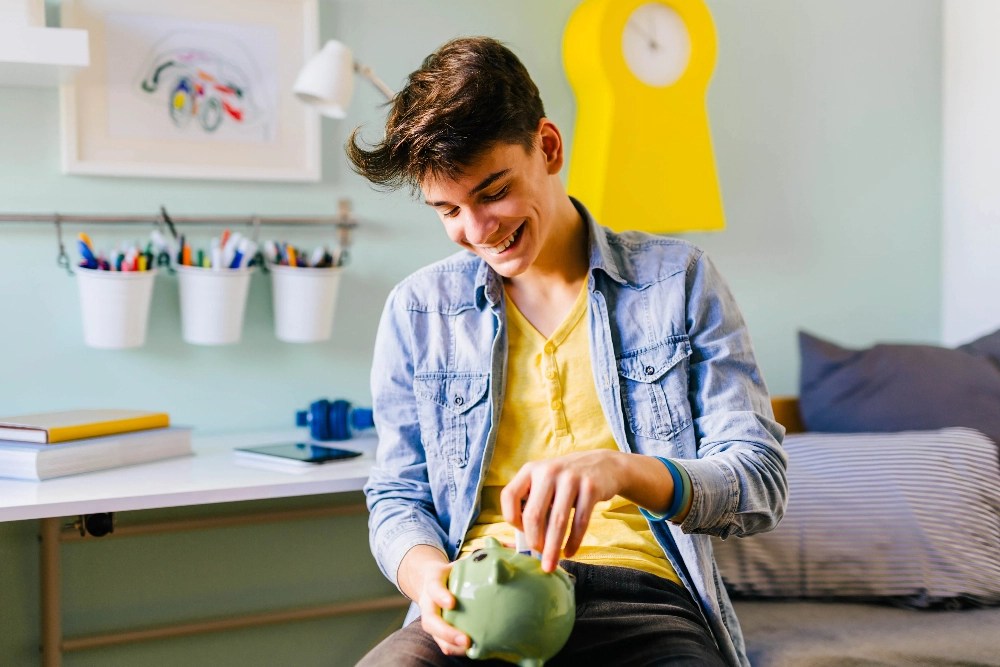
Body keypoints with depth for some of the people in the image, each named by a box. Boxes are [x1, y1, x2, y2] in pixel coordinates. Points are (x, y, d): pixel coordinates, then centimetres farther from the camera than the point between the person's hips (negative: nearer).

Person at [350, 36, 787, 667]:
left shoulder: (679, 281, 7)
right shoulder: (417, 310, 13)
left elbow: (761, 483, 0)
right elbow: (399, 495, 15)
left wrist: (621, 470, -21)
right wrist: (428, 572, -10)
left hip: (641, 596, 0)